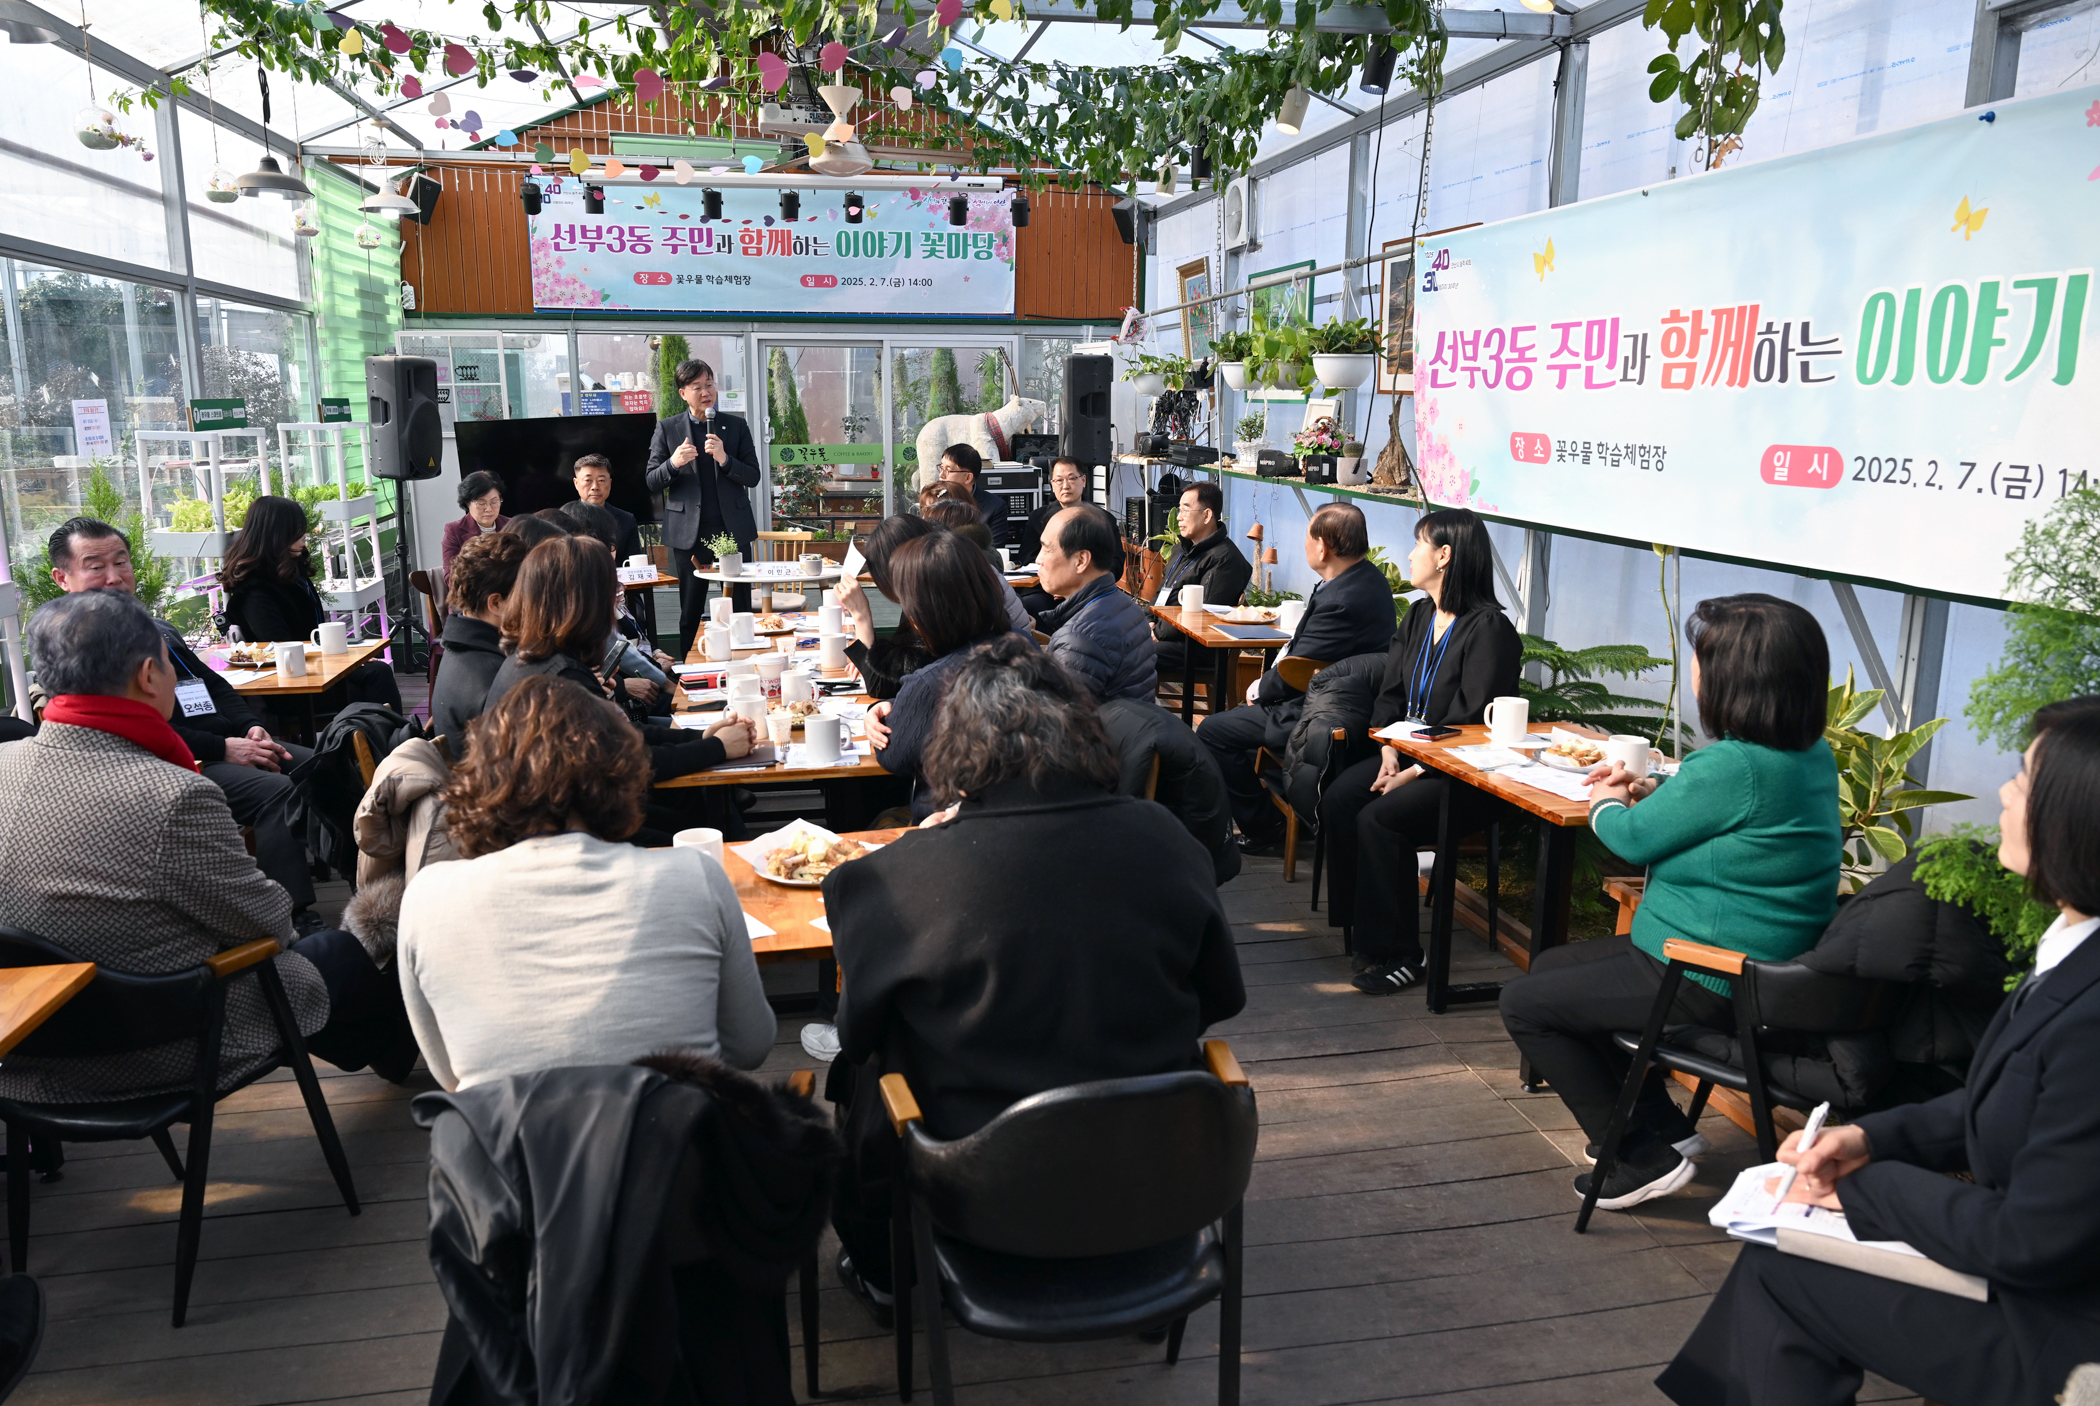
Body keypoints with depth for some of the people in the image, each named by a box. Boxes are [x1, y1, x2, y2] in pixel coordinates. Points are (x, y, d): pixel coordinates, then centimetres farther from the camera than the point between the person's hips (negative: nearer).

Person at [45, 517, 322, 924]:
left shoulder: (159, 630, 23)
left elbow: (216, 687, 24)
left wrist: (251, 727, 3)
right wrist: (222, 749, -19)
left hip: (230, 742, 9)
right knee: (276, 792, -30)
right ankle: (298, 924, -31)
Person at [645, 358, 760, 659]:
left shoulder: (736, 426, 8)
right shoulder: (667, 428, 6)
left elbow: (753, 478, 3)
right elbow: (651, 482, 4)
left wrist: (724, 459, -14)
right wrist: (673, 463, -16)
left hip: (733, 529, 1)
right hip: (690, 532, 0)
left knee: (741, 610, 2)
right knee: (690, 613, 5)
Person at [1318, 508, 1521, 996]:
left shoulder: (1488, 627, -14)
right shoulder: (1418, 617, 13)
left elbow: (1472, 720, -18)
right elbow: (1389, 693, 12)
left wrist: (1414, 772, -19)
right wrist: (1389, 751, -5)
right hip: (1408, 753, 8)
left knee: (1378, 819, -27)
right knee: (1337, 800, -15)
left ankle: (1395, 955, -13)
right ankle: (1361, 927, -6)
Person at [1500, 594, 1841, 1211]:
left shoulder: (1734, 766, -28)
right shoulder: (1812, 755, 3)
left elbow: (1634, 838, -14)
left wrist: (1606, 804, 7)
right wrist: (1647, 795, 8)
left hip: (1708, 985, -10)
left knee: (1524, 1005, 1)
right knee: (1552, 969, 22)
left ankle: (1645, 1158, 7)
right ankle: (1666, 1127, 24)